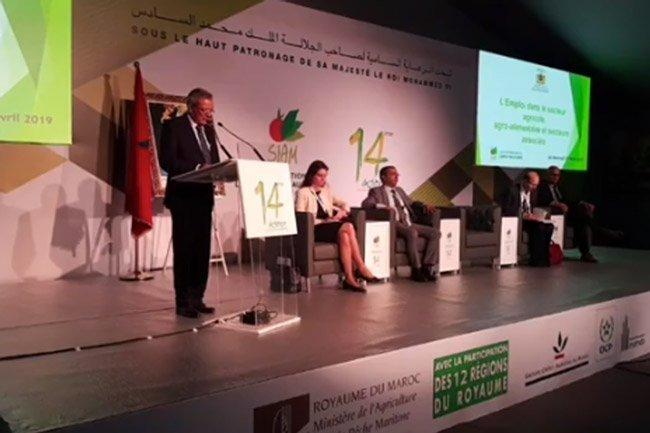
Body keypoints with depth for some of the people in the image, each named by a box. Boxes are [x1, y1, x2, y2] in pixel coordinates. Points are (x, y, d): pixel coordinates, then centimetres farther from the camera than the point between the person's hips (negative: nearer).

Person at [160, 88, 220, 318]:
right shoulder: (173, 126, -6)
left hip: (204, 196, 7)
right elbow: (167, 161, -15)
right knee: (184, 250, -2)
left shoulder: (209, 129, 15)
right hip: (183, 197, -7)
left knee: (202, 250, 8)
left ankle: (196, 298, 18)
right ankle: (183, 302, 7)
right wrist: (197, 168, -24)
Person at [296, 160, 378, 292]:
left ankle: (349, 278, -37)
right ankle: (361, 268, -26)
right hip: (314, 231, -5)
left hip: (329, 227, 5)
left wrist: (342, 211, 2)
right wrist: (324, 221, -14)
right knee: (348, 227, -30)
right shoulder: (303, 192, 4)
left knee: (344, 235, -32)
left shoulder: (326, 191, 24)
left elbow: (343, 203, 27)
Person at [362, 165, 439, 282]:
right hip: (393, 224, -7)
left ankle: (427, 266, -15)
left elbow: (411, 202, 33)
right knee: (412, 232, -36)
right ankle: (416, 270, -27)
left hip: (409, 224, 7)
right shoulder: (376, 191, 8)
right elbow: (365, 204, -7)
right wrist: (383, 206, -25)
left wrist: (425, 206, 11)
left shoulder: (400, 190, 28)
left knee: (435, 232, -13)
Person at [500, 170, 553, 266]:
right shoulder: (512, 191, -10)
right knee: (539, 228, -30)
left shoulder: (533, 192, 11)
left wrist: (534, 214, -4)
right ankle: (535, 258, -20)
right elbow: (506, 210, -17)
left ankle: (542, 257, -15)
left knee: (549, 226, -20)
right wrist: (523, 215, -26)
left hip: (529, 218, 7)